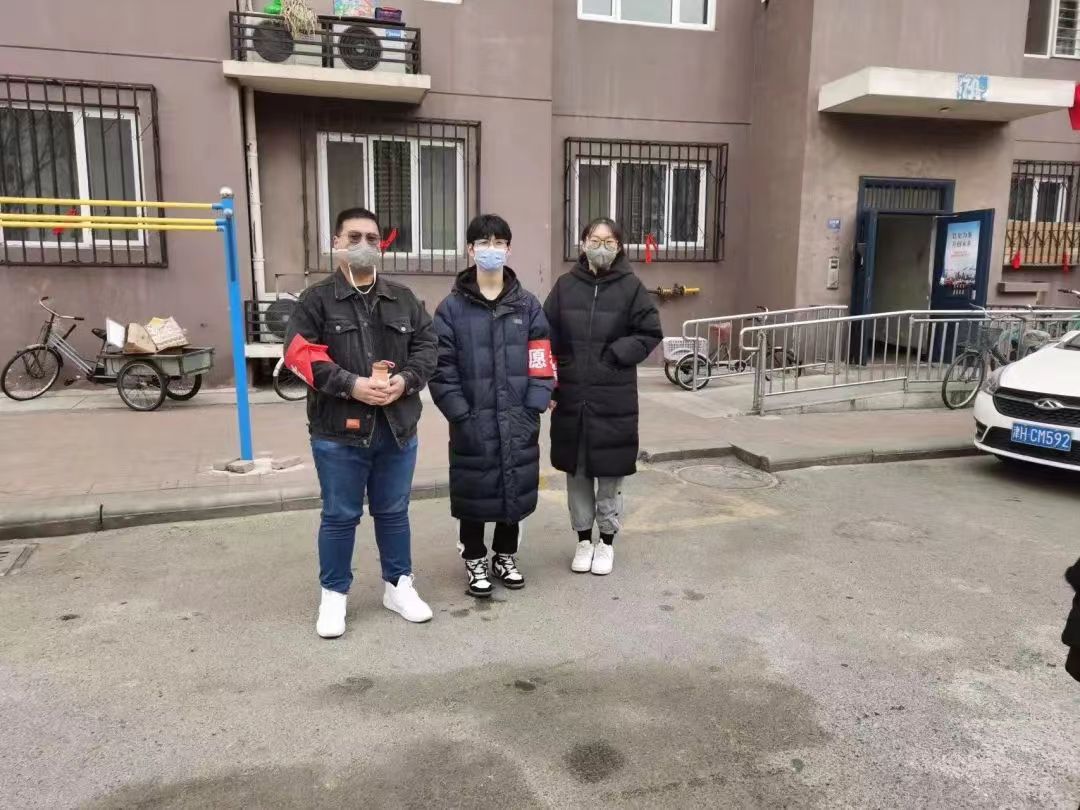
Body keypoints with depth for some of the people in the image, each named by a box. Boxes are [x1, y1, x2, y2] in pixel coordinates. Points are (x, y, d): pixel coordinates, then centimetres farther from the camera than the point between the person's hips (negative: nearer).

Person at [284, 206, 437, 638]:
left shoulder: (403, 299, 11)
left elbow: (426, 346, 7)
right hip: (339, 430, -3)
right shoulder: (317, 299, -1)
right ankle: (333, 595, 23)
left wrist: (405, 380, -13)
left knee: (393, 512, 15)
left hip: (396, 427, 4)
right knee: (339, 516, 7)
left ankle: (398, 585, 31)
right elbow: (300, 353, -11)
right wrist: (351, 384, -21)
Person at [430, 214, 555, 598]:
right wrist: (461, 415, -13)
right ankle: (475, 561, 27)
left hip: (518, 422, 2)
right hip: (472, 424, -2)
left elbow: (541, 362, 2)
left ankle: (506, 556, 32)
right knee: (475, 490, 7)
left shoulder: (528, 305, 5)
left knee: (516, 488, 12)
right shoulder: (452, 307, -2)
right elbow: (442, 367, -6)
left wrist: (532, 410, -7)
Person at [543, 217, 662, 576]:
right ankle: (583, 539, 28)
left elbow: (650, 333, 0)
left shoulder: (631, 286, -3)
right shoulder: (565, 285, 3)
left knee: (610, 472, 8)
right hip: (571, 395, 2)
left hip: (614, 398, -2)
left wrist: (615, 354, -12)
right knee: (576, 471, 12)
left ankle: (607, 542, 26)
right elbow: (546, 335, 4)